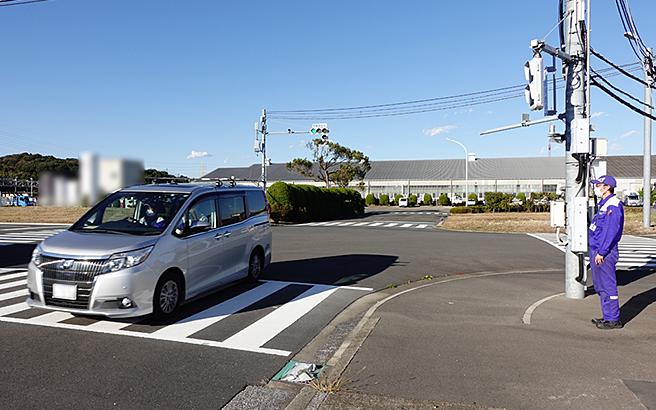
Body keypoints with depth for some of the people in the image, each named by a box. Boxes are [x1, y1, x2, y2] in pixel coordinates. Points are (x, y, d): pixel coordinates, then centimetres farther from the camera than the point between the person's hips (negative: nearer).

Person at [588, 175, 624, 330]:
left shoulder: (613, 205, -14)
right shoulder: (603, 204, 16)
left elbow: (611, 231, -20)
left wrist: (601, 252, -21)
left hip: (605, 253, -10)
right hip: (597, 250, 10)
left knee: (608, 286, -4)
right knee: (600, 286, 16)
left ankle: (613, 320, 4)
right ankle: (607, 316, 25)